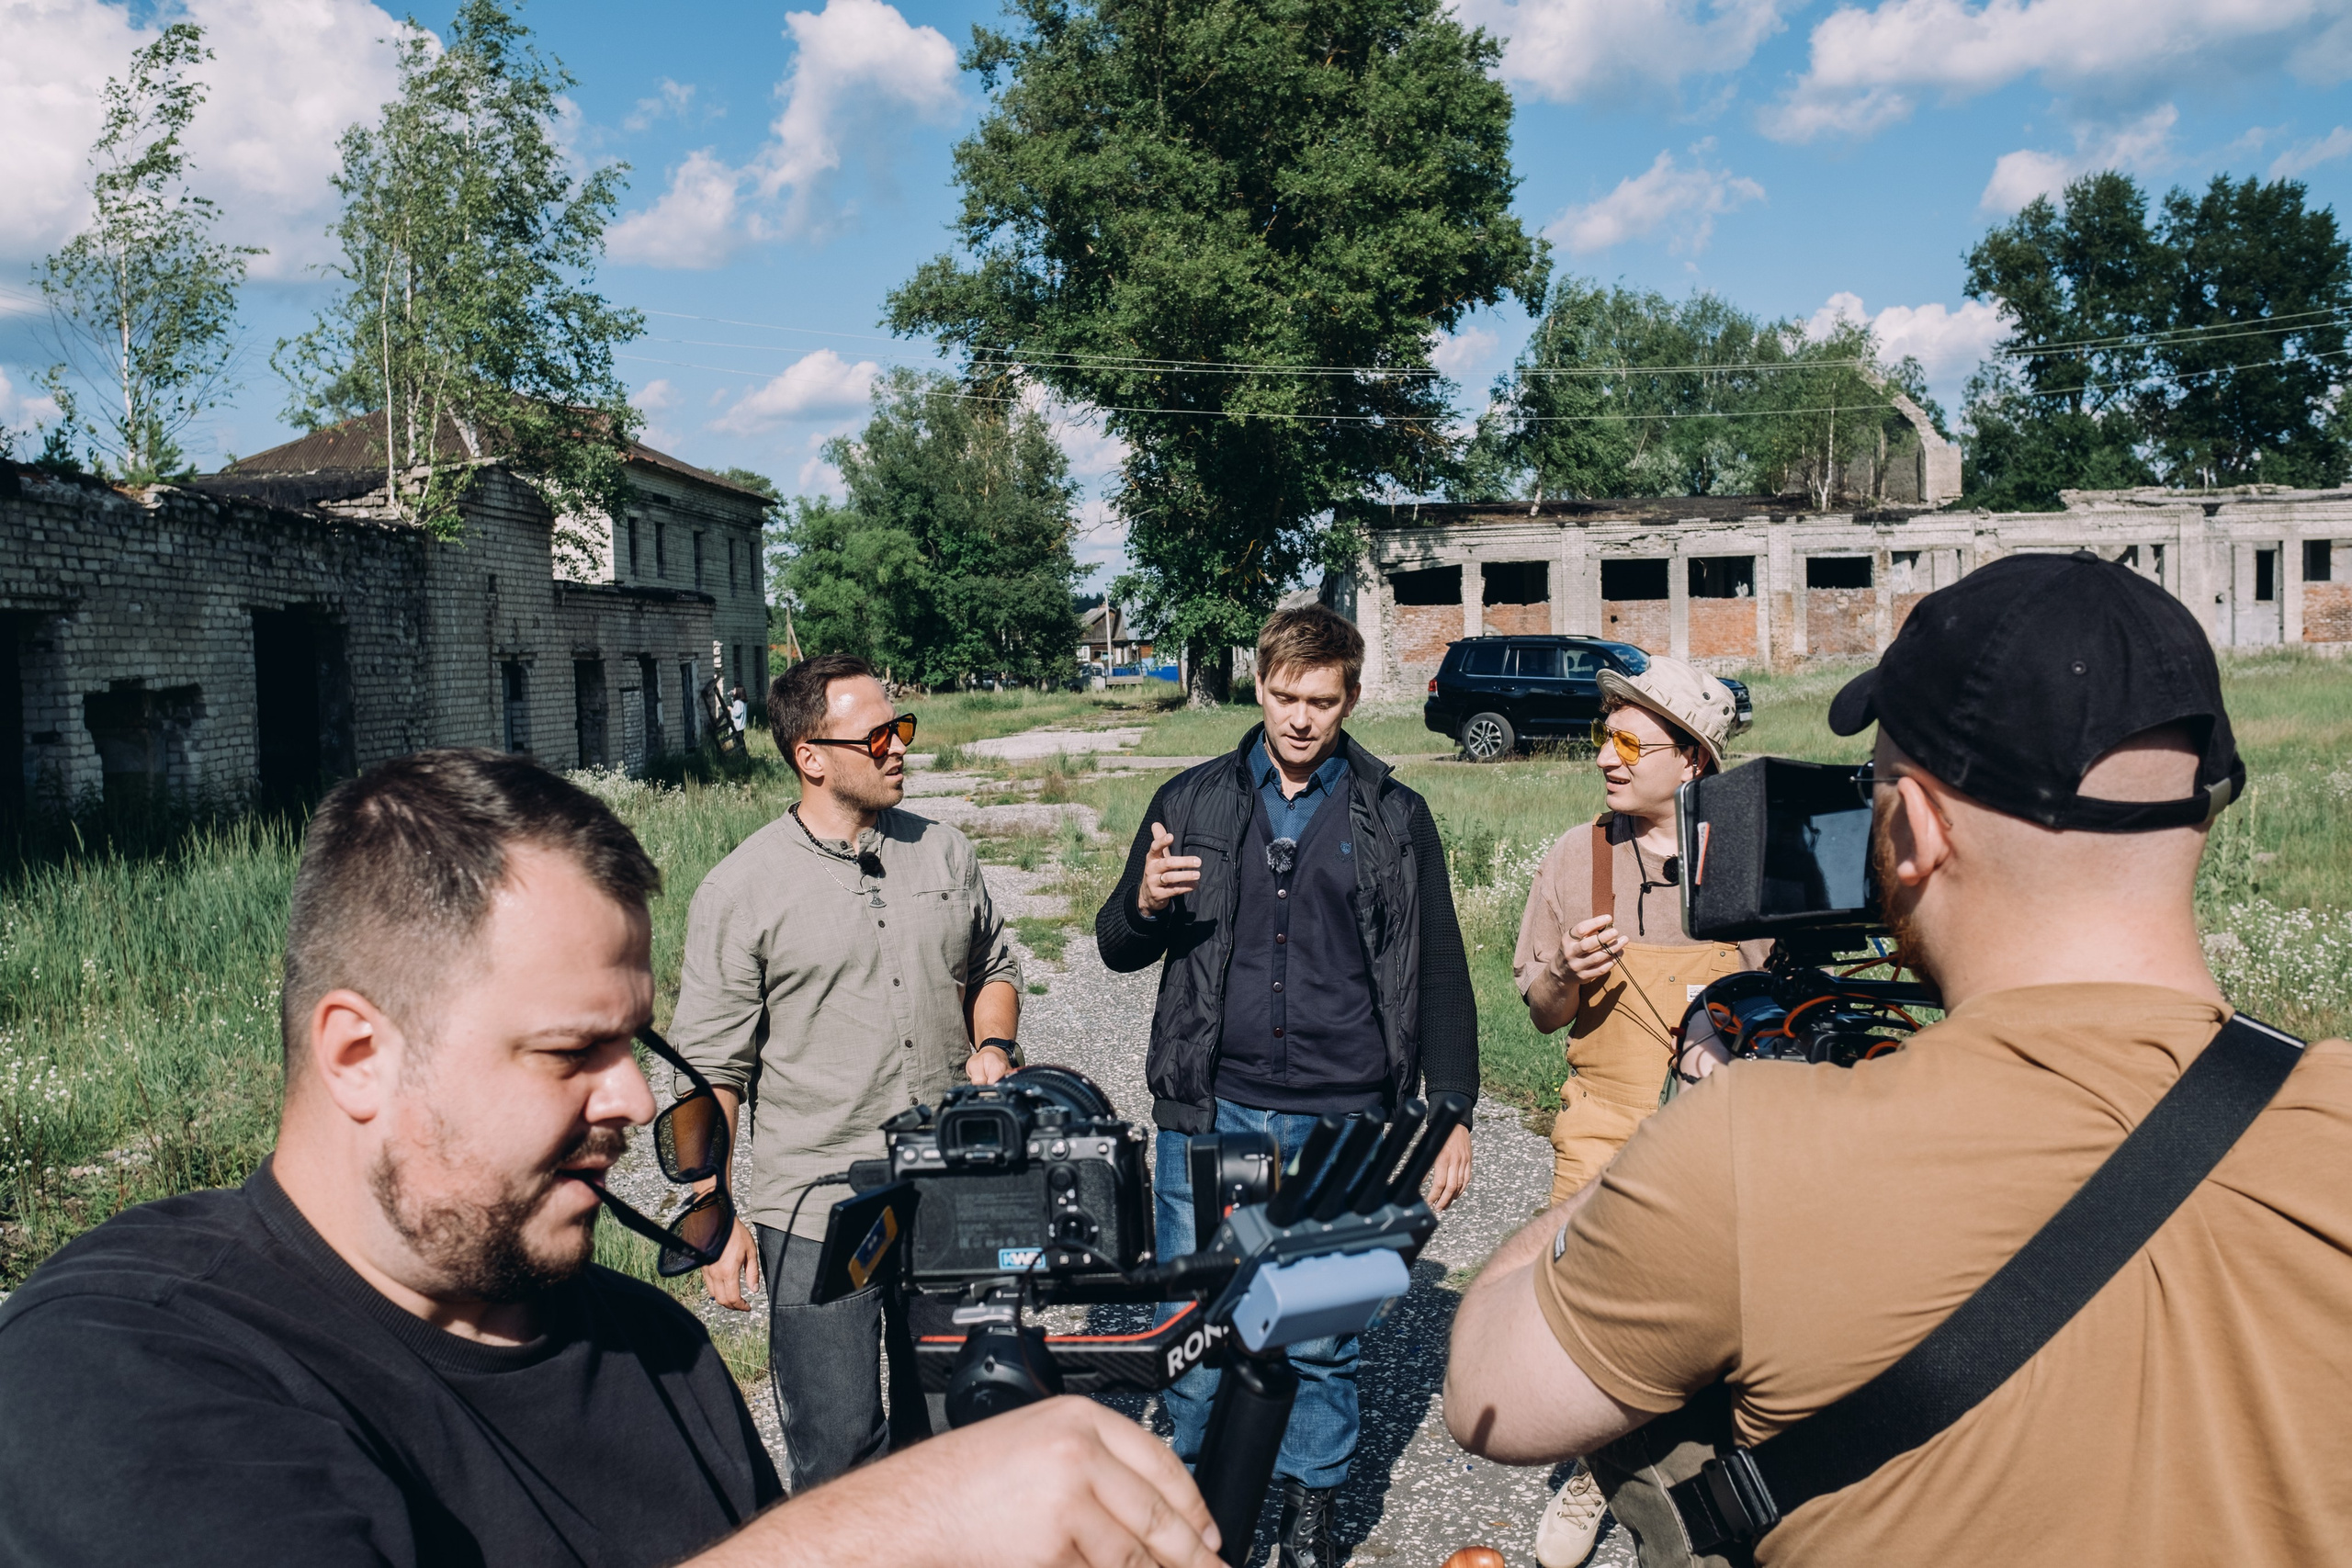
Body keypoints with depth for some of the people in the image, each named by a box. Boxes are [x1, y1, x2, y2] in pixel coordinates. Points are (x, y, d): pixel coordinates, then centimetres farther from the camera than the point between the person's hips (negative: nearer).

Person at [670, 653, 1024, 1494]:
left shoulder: (944, 851, 6)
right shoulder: (741, 890, -7)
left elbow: (994, 969, 21)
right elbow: (712, 1068, -5)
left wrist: (992, 1047, 1)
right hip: (814, 1216, -4)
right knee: (837, 1444, 2)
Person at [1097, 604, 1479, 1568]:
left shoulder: (1395, 819, 5)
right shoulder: (1194, 802, 7)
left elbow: (1439, 977, 7)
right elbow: (1119, 949, 12)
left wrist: (1453, 1117, 2)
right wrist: (1146, 906, -11)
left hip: (1342, 1121, -1)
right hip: (1210, 1112, 1)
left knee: (1323, 1337, 8)